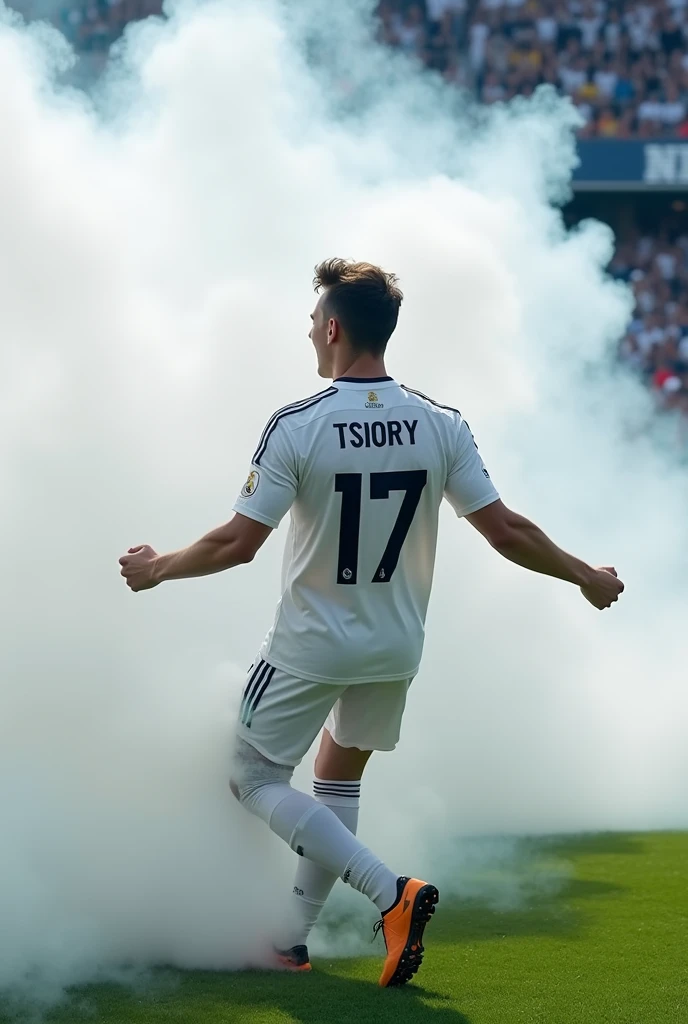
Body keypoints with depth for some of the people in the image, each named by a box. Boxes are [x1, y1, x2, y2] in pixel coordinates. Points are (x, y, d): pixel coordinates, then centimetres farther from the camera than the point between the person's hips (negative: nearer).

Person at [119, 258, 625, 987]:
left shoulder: (295, 427, -19)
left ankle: (392, 893, -9)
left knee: (254, 778, 9)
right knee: (338, 780, 23)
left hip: (312, 646, -5)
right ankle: (292, 943, 27)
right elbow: (505, 530, -6)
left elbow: (239, 542, -18)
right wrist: (585, 576, 9)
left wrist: (156, 569, -1)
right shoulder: (441, 427, -8)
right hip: (397, 647, 5)